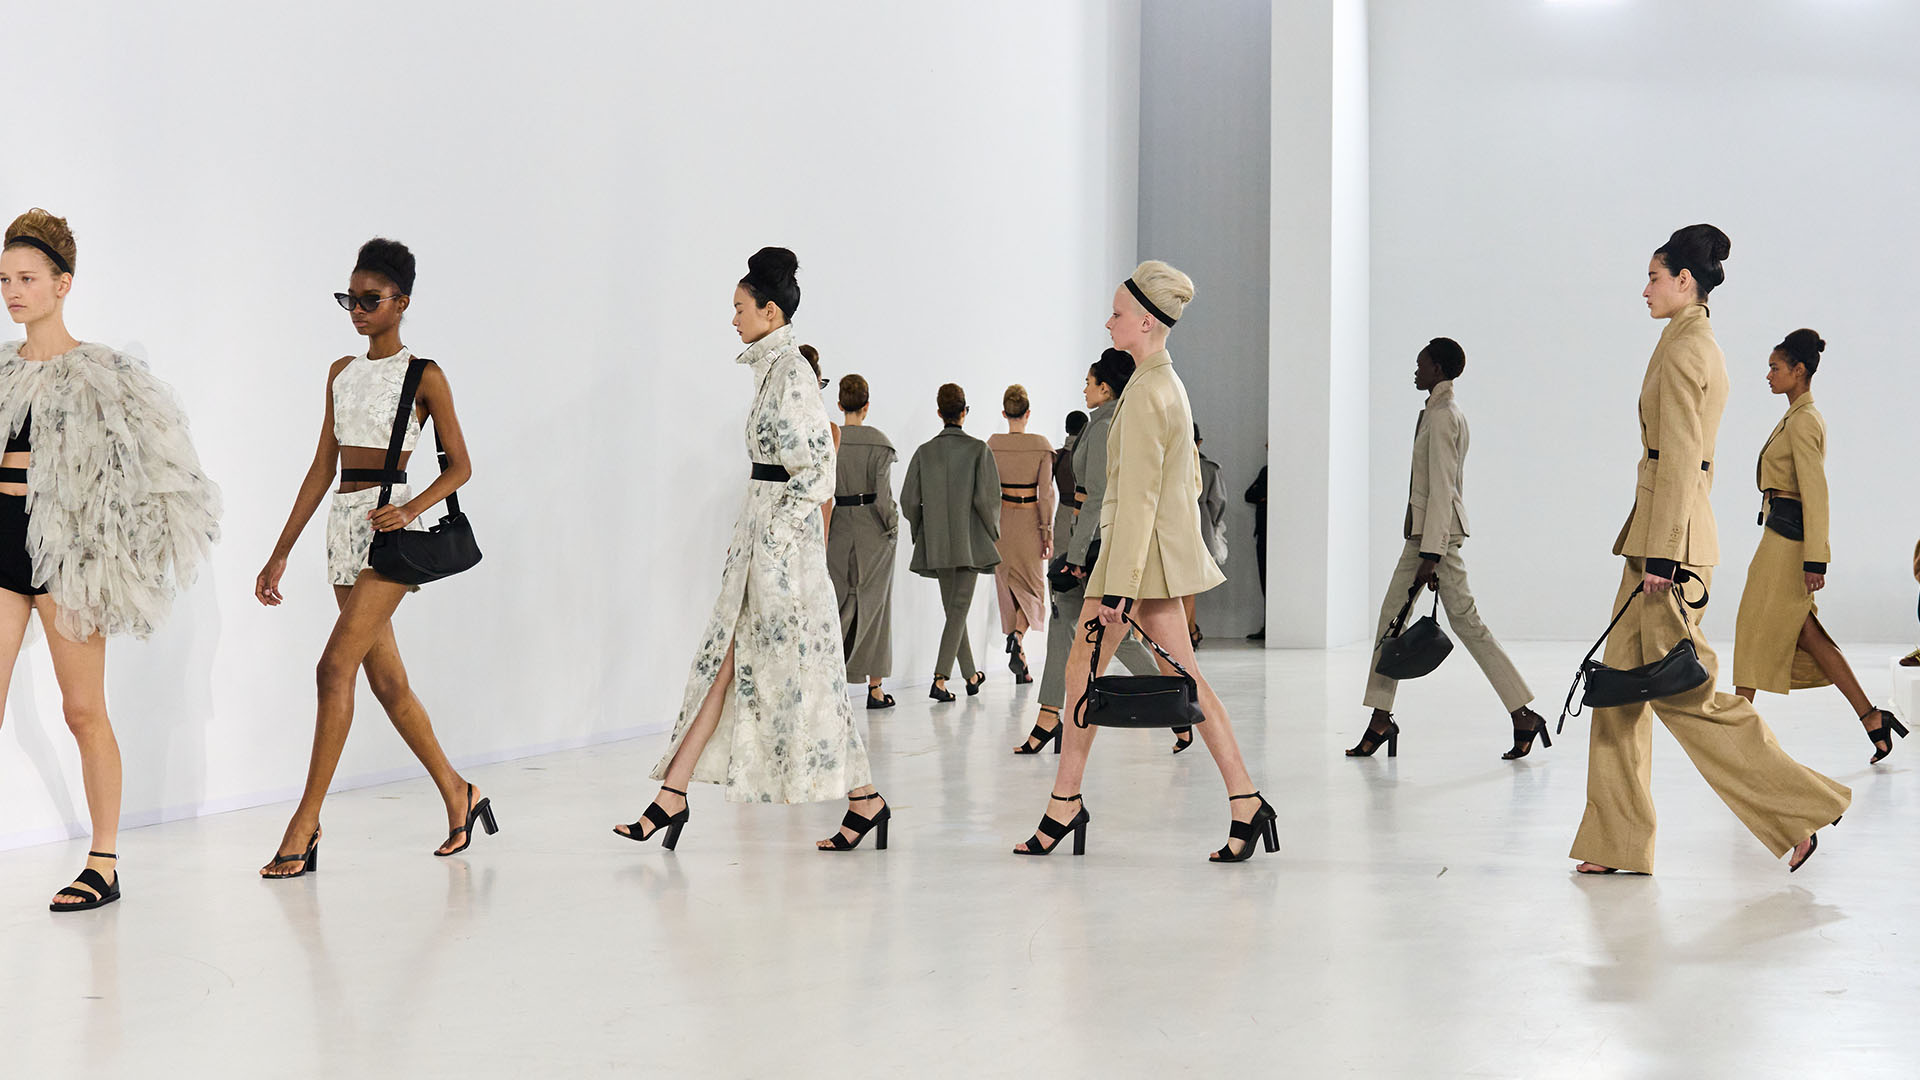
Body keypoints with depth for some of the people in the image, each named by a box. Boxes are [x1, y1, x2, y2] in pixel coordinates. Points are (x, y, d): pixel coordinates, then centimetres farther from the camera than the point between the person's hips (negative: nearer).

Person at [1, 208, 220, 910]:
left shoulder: (100, 375, -5)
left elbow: (164, 467, -6)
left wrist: (109, 559, -6)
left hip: (63, 547, -6)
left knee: (83, 710, 0)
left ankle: (104, 864, 9)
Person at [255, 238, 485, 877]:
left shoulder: (423, 376, -2)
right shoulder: (342, 373, 15)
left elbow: (460, 465, -1)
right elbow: (322, 468, 16)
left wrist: (411, 509, -18)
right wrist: (279, 554, 13)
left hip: (391, 525, -7)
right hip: (344, 524, 7)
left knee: (336, 665, -15)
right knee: (386, 679, 9)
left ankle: (305, 824, -13)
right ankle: (458, 794, 24)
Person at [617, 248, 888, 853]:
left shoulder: (791, 371, -14)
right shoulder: (772, 367, 14)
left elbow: (817, 469, -18)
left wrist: (775, 531, -15)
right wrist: (752, 534, 19)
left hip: (784, 538, -10)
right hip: (760, 535, 10)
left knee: (799, 668, -4)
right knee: (725, 658, 7)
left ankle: (865, 800, 5)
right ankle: (672, 798, 8)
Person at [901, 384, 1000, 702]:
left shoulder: (925, 451, 1)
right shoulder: (978, 450, -8)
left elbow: (909, 500, 0)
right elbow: (986, 497, -13)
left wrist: (920, 532, 15)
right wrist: (994, 534, 2)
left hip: (937, 543, 4)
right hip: (970, 541, -4)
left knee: (954, 609, 15)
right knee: (959, 609, -3)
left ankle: (971, 676, 27)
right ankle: (940, 680, -15)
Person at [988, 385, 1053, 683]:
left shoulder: (992, 445, -3)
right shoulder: (1042, 445, -7)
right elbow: (1046, 493, -9)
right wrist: (1048, 533, -4)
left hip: (1001, 521, 2)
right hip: (1030, 521, -2)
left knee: (1010, 589, 12)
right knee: (1032, 587, 9)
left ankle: (1020, 660, 15)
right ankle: (1018, 638, -18)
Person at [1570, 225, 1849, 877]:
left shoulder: (1681, 350, -13)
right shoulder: (1705, 348, 17)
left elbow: (1679, 460, -18)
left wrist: (1661, 555, -20)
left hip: (1669, 528, -10)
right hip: (1681, 527, 10)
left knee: (1680, 688, -5)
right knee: (1623, 680, 9)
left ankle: (1797, 811, 1)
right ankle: (1618, 843, 11)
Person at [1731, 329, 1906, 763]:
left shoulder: (1803, 421, -14)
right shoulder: (1799, 417, 16)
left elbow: (1815, 491, -20)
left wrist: (1815, 560, -23)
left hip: (1787, 539, -10)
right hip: (1784, 536, 10)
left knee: (1756, 630, -2)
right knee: (1806, 634, 7)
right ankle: (1872, 718, 6)